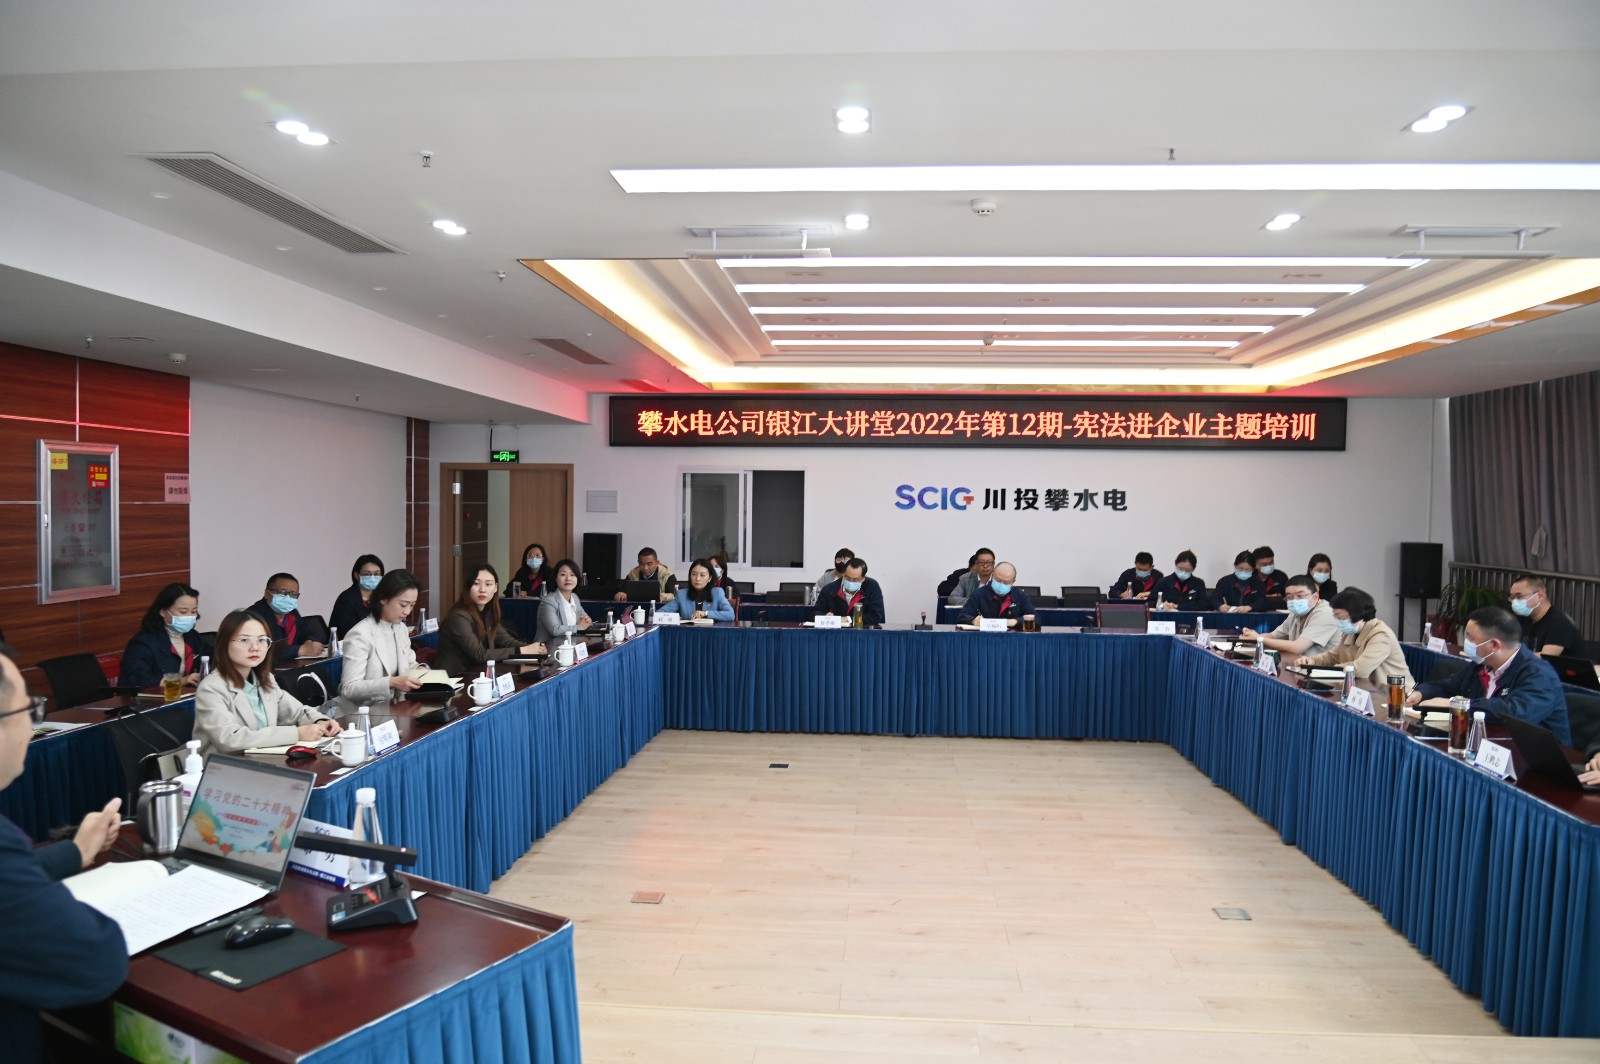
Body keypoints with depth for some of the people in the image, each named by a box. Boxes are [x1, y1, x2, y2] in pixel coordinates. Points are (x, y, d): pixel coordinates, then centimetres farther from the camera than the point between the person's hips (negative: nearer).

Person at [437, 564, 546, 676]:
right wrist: (522, 650, -23)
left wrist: (532, 648, -15)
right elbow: (480, 655, -24)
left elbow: (506, 641, 4)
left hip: (474, 674, 7)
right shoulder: (459, 617, -19)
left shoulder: (488, 612, 4)